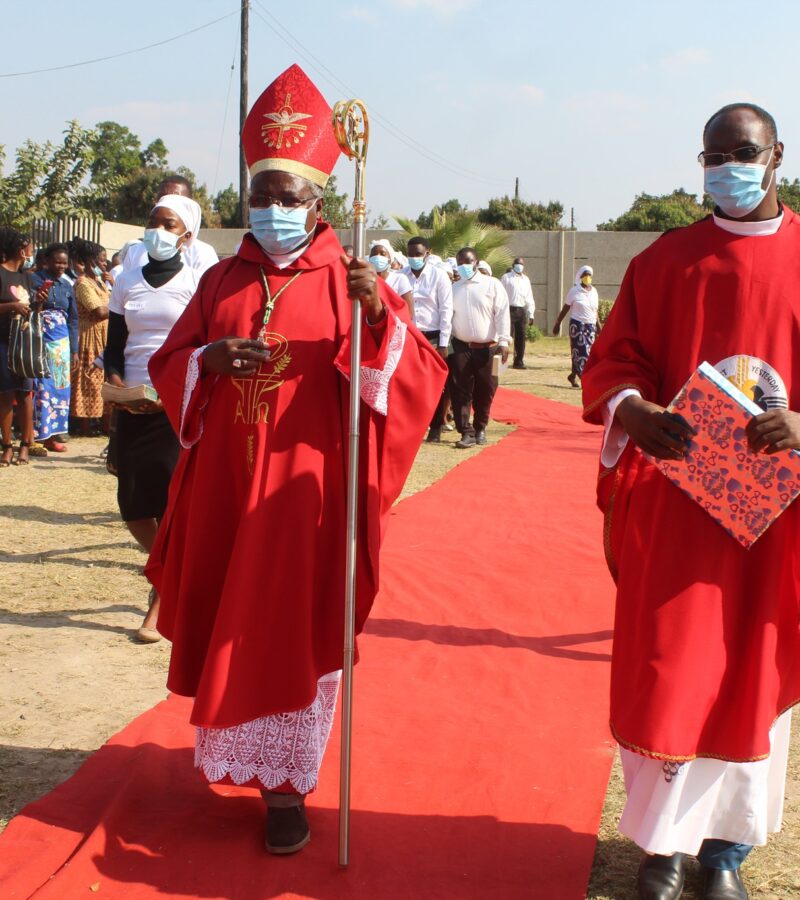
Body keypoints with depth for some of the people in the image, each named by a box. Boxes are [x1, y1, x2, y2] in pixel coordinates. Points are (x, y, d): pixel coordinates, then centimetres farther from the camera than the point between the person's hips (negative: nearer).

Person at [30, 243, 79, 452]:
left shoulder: (67, 286, 13)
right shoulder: (34, 280, -2)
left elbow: (73, 319, 16)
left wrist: (74, 351, 12)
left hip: (61, 342, 5)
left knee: (60, 387, 5)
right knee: (40, 387, -7)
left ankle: (53, 434, 13)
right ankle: (36, 436, -2)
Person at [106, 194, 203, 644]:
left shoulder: (198, 283, -1)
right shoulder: (128, 282, 11)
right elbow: (114, 347, 12)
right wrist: (116, 385, -7)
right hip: (134, 408, 4)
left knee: (172, 505, -6)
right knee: (133, 506, 4)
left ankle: (159, 609, 5)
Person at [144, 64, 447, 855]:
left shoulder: (348, 283, -3)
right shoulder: (222, 281, 9)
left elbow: (419, 376, -11)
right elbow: (166, 368, 10)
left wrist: (379, 317, -30)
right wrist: (210, 359, -12)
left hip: (302, 488, -4)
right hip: (224, 487, 4)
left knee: (290, 631, 1)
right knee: (224, 624, 14)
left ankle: (285, 784, 13)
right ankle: (231, 753, 37)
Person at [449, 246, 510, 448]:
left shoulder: (493, 285, 0)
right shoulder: (453, 288, 11)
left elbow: (502, 314, -5)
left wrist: (503, 341, -14)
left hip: (487, 348, -2)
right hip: (461, 347, 2)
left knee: (485, 391, 6)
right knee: (460, 391, -6)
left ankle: (480, 428, 23)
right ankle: (467, 432, -4)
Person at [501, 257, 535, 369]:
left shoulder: (526, 279, 15)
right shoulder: (506, 277, 0)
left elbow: (529, 297, 16)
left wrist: (531, 314, 10)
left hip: (522, 310, 5)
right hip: (510, 309, -5)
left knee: (521, 337, 7)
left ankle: (519, 361, 14)